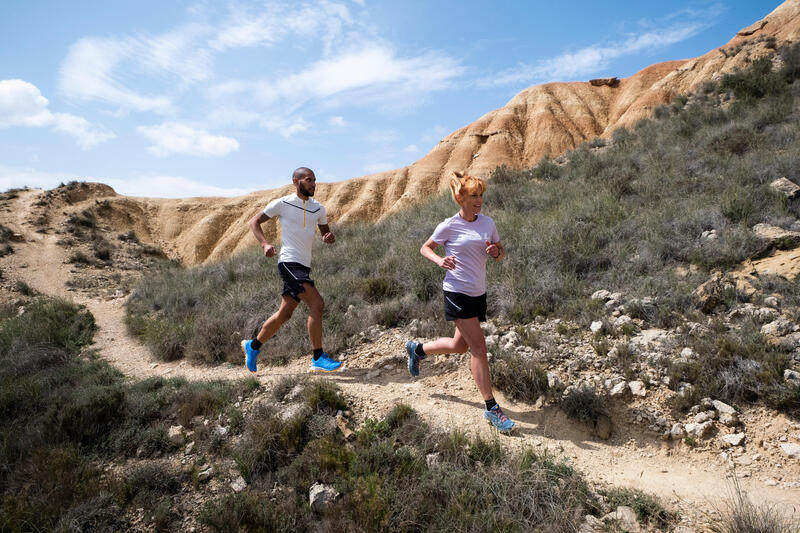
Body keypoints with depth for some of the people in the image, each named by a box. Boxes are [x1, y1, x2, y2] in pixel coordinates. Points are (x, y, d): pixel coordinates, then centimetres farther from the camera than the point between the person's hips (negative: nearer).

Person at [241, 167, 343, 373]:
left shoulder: (318, 209, 14)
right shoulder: (282, 204, -2)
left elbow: (325, 232, 23)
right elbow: (255, 222, 5)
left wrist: (329, 238, -2)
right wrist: (265, 244, -12)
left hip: (304, 266, 7)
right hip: (289, 263, -7)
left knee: (285, 313, 13)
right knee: (317, 304, -19)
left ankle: (253, 346, 33)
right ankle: (318, 359, -12)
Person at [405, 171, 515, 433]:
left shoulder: (488, 223, 5)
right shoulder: (449, 226, -9)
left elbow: (500, 252, 14)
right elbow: (425, 248, 2)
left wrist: (496, 252, -11)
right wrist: (440, 260, -18)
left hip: (478, 293, 7)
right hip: (457, 292, -7)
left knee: (460, 346, 17)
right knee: (479, 347, -9)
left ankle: (417, 349, 44)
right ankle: (491, 408, 2)